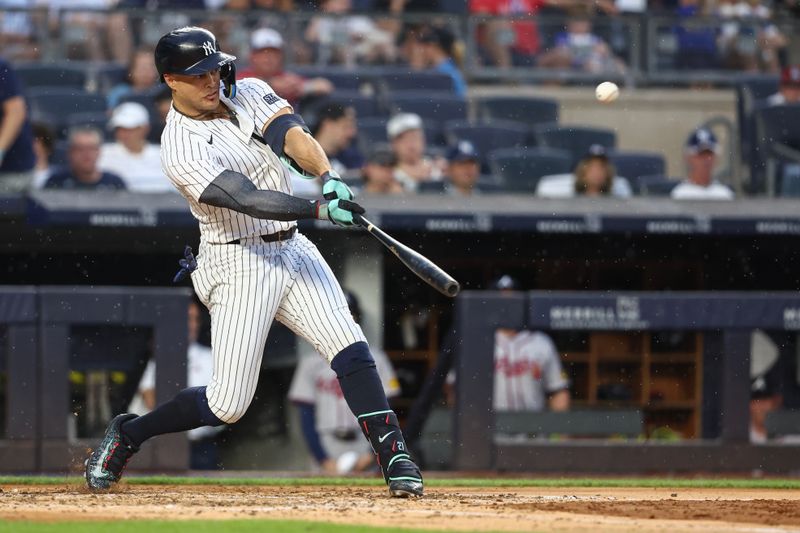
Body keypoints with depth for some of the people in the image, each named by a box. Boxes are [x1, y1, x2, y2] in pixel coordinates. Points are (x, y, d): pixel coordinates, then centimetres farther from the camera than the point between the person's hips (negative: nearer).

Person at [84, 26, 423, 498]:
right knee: (229, 403, -4)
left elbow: (292, 134, -15)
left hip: (291, 248, 6)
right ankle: (128, 434, 18)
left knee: (349, 348, -13)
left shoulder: (249, 93, 3)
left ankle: (395, 459, -12)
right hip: (239, 266, -6)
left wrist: (329, 176, -36)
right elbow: (248, 199, -29)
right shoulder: (181, 149, -17)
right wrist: (320, 209, -41)